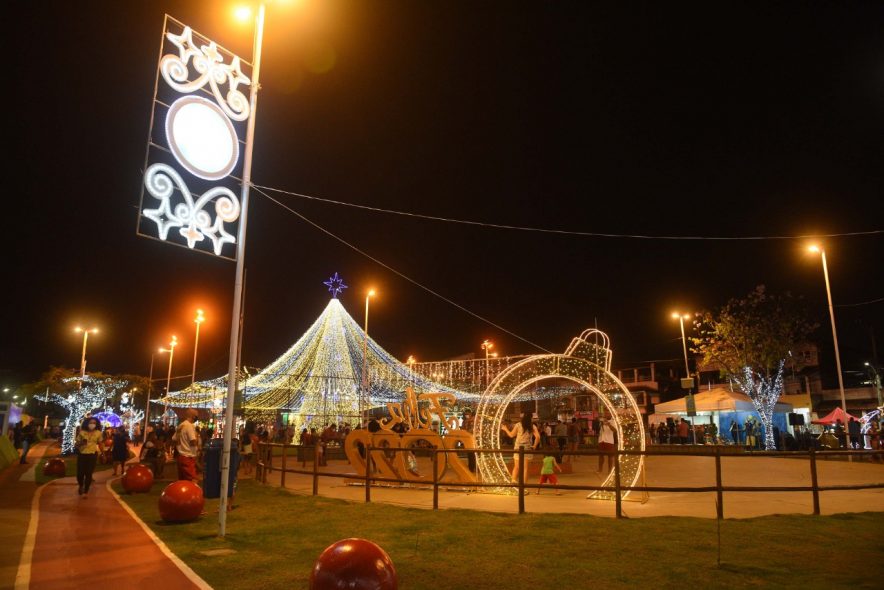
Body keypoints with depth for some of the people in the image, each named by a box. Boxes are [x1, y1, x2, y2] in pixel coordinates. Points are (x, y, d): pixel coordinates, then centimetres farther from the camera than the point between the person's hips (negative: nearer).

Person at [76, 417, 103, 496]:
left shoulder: (98, 433, 0)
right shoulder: (82, 432, -3)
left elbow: (100, 443, 9)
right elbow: (77, 443, 2)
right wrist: (81, 443, -20)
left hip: (92, 455, 0)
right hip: (82, 455, 0)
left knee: (89, 474, -2)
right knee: (80, 472, 0)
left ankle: (85, 491, 10)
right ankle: (80, 485, 33)